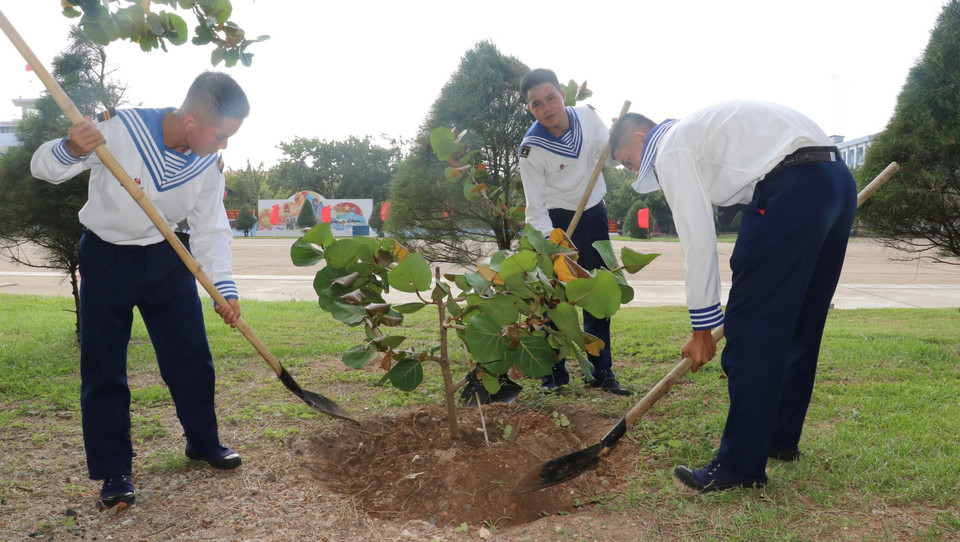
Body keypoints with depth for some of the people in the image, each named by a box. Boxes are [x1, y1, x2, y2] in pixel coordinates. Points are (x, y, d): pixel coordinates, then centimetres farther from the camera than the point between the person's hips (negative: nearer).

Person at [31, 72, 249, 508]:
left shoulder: (209, 164, -11)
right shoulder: (120, 129, -25)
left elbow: (211, 230, -5)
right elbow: (44, 167, -15)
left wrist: (225, 287, -18)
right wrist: (72, 149, -39)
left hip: (166, 258, 4)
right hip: (107, 258, -3)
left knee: (192, 356, 8)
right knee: (103, 368, 1)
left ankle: (203, 441, 28)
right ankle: (114, 472, 14)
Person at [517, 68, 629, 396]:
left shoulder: (587, 116, -8)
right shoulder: (532, 148, -19)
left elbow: (610, 157, 5)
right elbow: (535, 206, -17)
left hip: (594, 216, 4)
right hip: (556, 220, -4)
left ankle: (601, 372, 19)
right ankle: (554, 374, 8)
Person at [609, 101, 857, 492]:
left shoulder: (672, 148, 0)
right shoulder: (699, 130, 28)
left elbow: (697, 239, -6)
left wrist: (702, 327, -1)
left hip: (791, 188, -10)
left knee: (750, 331, -7)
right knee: (799, 325, 18)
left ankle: (740, 466, -2)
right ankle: (781, 437, 31)